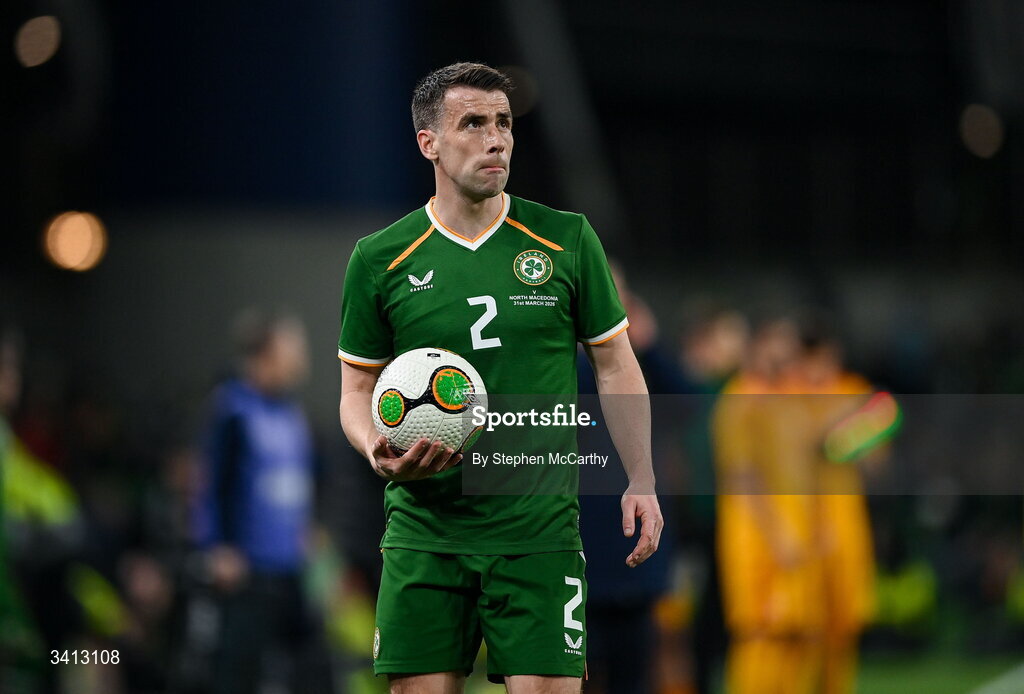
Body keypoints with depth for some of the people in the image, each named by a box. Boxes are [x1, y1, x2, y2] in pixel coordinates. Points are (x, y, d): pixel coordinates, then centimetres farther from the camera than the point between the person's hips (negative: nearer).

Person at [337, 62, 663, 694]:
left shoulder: (567, 240, 4)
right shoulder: (380, 260, 3)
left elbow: (615, 365, 10)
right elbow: (359, 386, 11)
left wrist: (641, 481, 1)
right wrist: (379, 453, -10)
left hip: (540, 529, 0)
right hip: (424, 528, 1)